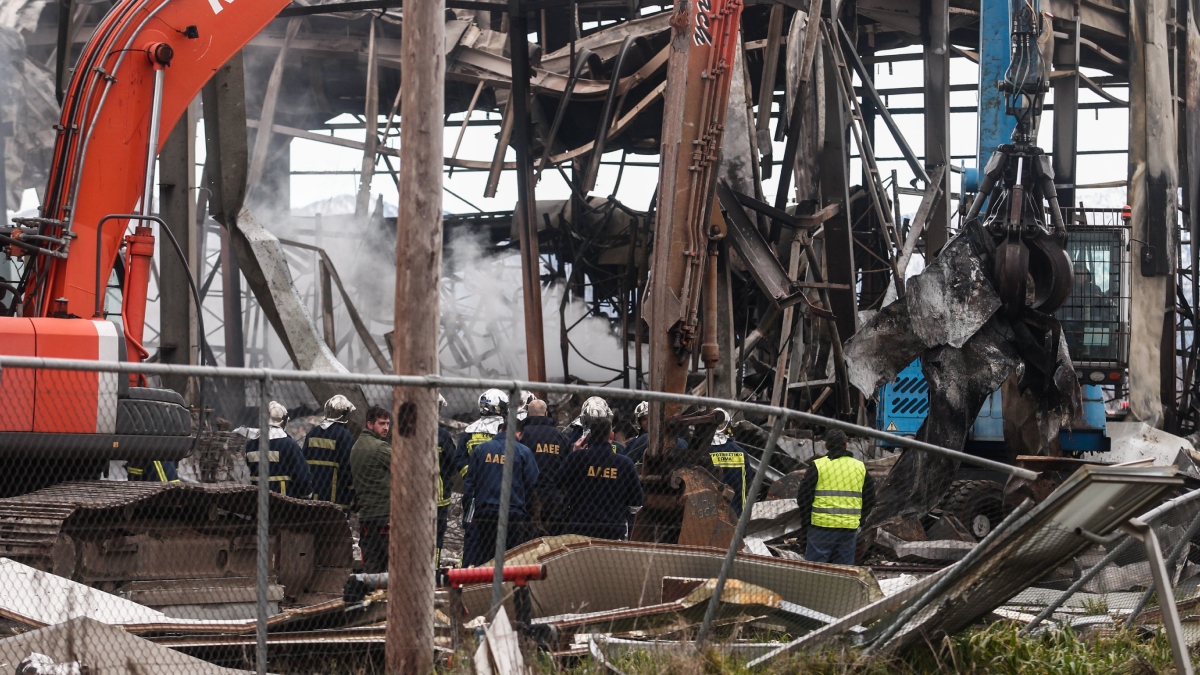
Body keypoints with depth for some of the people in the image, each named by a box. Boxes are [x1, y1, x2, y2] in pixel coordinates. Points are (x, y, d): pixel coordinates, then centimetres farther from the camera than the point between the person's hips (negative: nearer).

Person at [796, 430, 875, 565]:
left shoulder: (817, 466, -3)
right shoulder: (860, 467, 10)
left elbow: (804, 497, -2)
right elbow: (870, 499, 15)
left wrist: (806, 519, 10)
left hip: (822, 525, -4)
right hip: (850, 528, 4)